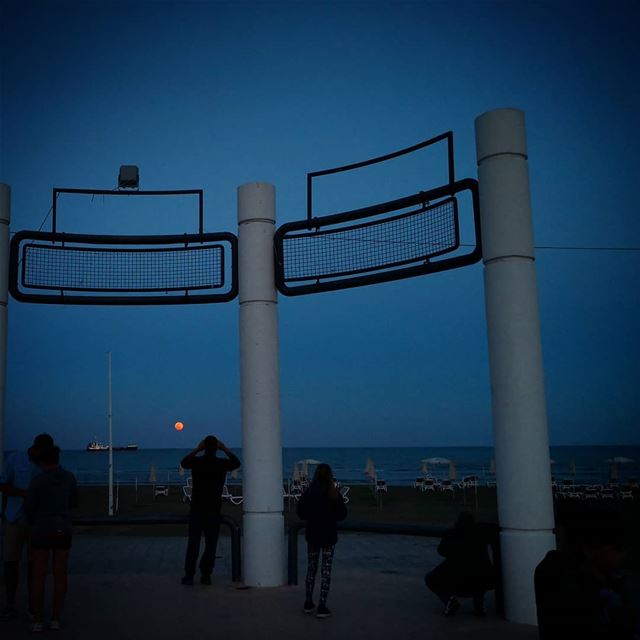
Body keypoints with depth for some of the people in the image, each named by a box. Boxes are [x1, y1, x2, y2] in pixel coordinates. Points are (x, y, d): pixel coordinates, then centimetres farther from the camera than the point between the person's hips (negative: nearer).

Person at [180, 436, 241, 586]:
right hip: (213, 511, 0)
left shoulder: (196, 462, -5)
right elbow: (236, 462, 16)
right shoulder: (222, 464, -4)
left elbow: (183, 462, 17)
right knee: (211, 544, 7)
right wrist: (225, 449, 14)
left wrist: (197, 449, 15)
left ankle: (189, 575, 6)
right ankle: (206, 575, 7)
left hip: (196, 509, 0)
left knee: (193, 543, 6)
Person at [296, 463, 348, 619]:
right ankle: (322, 607, 2)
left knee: (311, 568, 16)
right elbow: (342, 514, -6)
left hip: (312, 534, 2)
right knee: (326, 570, 4)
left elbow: (300, 513, -1)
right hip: (329, 535, -2)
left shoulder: (308, 493, -8)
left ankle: (308, 604, 22)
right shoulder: (334, 495, -13)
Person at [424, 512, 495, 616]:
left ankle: (448, 599, -2)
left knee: (430, 579, 25)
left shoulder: (450, 534, 7)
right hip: (481, 584, 2)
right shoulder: (480, 534, 10)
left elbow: (441, 550, 24)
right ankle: (478, 602, 11)